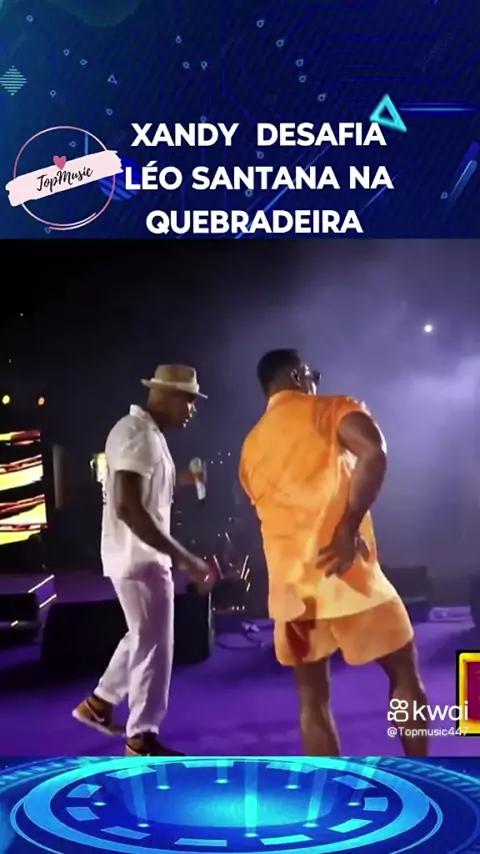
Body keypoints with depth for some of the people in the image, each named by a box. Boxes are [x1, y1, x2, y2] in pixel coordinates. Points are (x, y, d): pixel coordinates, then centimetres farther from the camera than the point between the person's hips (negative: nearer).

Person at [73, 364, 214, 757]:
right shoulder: (137, 434, -21)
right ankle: (142, 739, 14)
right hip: (139, 558, -10)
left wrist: (181, 481, 12)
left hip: (144, 555, 10)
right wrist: (185, 558, -32)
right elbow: (128, 507, -31)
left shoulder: (147, 432, 12)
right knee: (153, 646, 1)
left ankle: (99, 703, 36)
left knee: (144, 638, 23)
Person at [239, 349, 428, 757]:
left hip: (289, 582, 5)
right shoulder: (329, 409, 1)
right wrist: (349, 528, -18)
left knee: (313, 699, 10)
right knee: (404, 675, 11)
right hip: (341, 567, -5)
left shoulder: (251, 445, 19)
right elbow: (374, 451, -19)